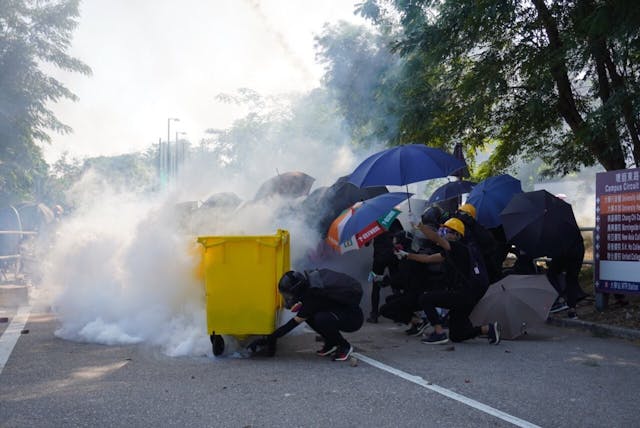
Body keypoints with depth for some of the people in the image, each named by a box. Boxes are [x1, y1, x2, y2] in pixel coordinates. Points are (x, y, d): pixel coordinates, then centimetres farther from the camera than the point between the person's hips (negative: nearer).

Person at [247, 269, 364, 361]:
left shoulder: (315, 294, -29)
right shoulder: (310, 280, -6)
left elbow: (295, 322, -25)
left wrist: (270, 338, -22)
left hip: (353, 317, -9)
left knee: (320, 319, -32)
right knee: (307, 314, -4)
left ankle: (344, 347, -7)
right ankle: (330, 344, 10)